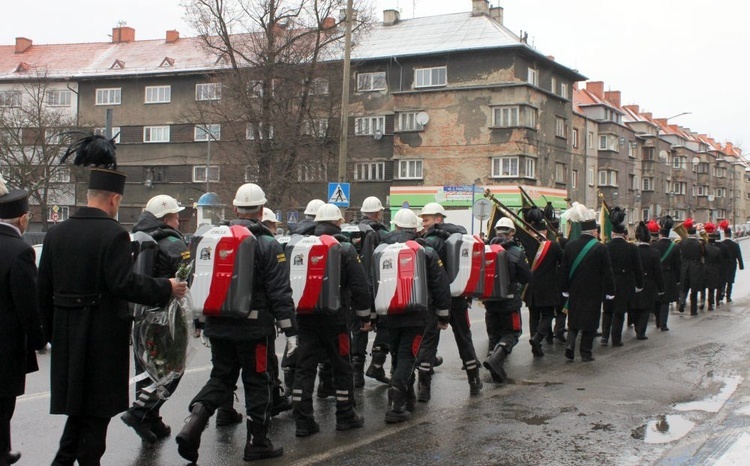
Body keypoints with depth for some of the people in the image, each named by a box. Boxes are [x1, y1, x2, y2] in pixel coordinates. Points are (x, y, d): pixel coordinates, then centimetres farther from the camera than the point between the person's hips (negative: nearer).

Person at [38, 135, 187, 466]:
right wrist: (166, 289, -10)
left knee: (77, 405, 19)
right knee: (98, 409, 5)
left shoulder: (57, 233, 6)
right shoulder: (113, 234, -15)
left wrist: (52, 332, 16)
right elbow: (124, 284, -22)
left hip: (66, 334, 6)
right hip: (103, 336, -6)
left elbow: (44, 288, 8)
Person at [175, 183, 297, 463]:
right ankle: (257, 442, 14)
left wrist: (201, 319, 22)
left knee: (220, 377, 15)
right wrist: (290, 330, -7)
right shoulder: (268, 245, -9)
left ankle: (194, 422, -5)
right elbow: (280, 293, -12)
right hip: (254, 327, -4)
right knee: (259, 382, 8)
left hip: (219, 325, 5)